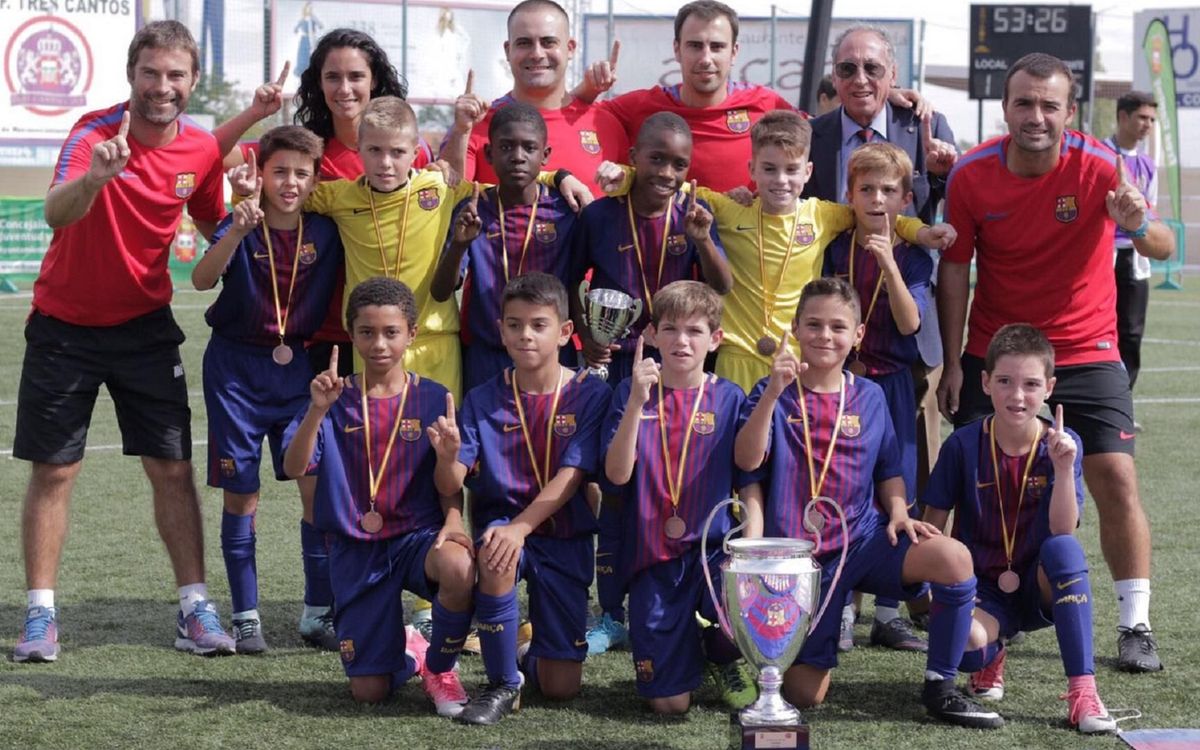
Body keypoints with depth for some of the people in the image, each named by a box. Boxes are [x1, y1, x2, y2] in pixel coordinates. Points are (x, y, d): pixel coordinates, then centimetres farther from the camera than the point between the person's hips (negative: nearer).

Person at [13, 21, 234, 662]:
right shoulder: (96, 133, -20)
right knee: (52, 470, 3)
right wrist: (93, 179, -59)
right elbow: (56, 213, -39)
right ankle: (40, 614, 12)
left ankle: (194, 607, 7)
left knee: (172, 469, -1)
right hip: (65, 323, -3)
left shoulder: (202, 150, -6)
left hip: (145, 325, 3)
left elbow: (214, 225, 12)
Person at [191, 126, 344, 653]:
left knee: (318, 485, -5)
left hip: (296, 368, 2)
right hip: (236, 369, -2)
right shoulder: (241, 227, -10)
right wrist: (237, 232, -43)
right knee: (241, 491, 1)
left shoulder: (325, 232, -2)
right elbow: (202, 280, -28)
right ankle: (245, 615, 9)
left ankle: (318, 612, 4)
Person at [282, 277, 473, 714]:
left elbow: (449, 489, -2)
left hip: (418, 534, -1)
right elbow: (293, 468, -14)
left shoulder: (433, 399, -2)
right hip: (355, 549, 1)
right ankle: (405, 650, 35)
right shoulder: (337, 399, -1)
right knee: (369, 691, -4)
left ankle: (439, 668, -7)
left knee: (459, 568, -39)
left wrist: (447, 456, -25)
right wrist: (318, 410, -29)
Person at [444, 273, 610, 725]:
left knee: (561, 686, -5)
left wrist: (521, 526, -28)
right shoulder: (483, 400, -2)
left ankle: (537, 649, 35)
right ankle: (503, 683, -16)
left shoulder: (589, 394, -6)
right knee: (496, 560, -39)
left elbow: (571, 476, -15)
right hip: (500, 521, 0)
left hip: (564, 536, 0)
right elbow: (456, 480, -9)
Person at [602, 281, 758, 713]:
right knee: (669, 702, -6)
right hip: (652, 553, 0)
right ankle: (686, 644, 32)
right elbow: (617, 474, -12)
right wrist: (637, 402, -22)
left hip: (713, 546, 1)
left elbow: (749, 479, 4)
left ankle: (724, 656, 3)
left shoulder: (728, 398, 1)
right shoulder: (632, 392, -1)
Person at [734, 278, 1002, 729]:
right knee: (804, 695, -6)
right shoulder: (774, 394, -1)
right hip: (798, 554, -2)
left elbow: (888, 471, 15)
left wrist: (898, 511, -5)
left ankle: (940, 687, -11)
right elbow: (747, 460, -18)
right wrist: (773, 393, -29)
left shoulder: (869, 397, 7)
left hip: (863, 539, 2)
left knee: (953, 559, -28)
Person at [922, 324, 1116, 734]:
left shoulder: (1061, 444, -7)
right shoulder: (963, 445, -8)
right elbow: (933, 523, -1)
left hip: (1041, 588, 1)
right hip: (982, 589, -1)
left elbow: (1062, 530, -18)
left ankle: (1082, 691, -32)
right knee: (966, 638, -35)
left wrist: (1063, 469, -31)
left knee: (1065, 548, -34)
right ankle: (990, 656, 8)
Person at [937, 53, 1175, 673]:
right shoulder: (971, 175, -10)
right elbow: (955, 268, 0)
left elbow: (1164, 249, -22)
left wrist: (1139, 227, -46)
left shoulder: (1098, 167, -14)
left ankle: (1135, 626, -1)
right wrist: (952, 364, -3)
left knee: (1116, 477, -10)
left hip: (1086, 353, -1)